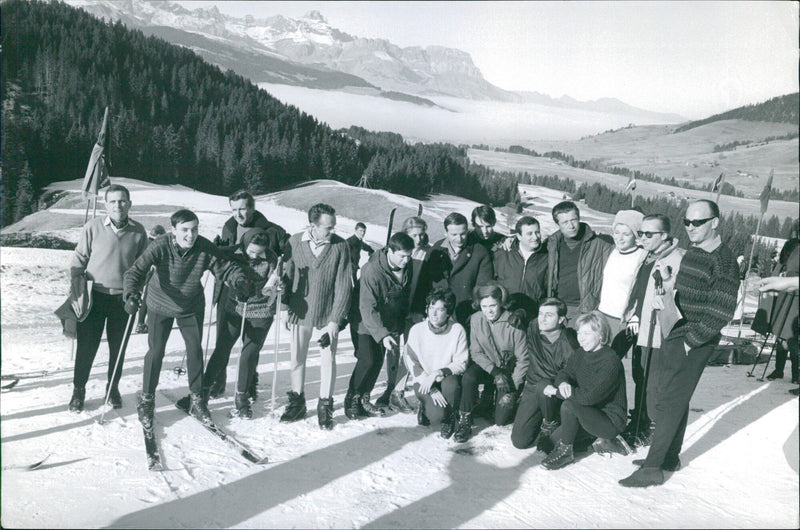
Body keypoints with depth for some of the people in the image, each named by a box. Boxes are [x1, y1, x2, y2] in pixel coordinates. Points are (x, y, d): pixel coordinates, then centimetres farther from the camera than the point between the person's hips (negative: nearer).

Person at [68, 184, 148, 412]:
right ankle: (78, 389, 25)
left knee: (118, 347, 13)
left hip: (123, 299, 1)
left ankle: (113, 388, 32)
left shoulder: (138, 231, -3)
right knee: (86, 346, 5)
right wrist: (76, 280, -9)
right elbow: (79, 258, 2)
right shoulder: (93, 227, -8)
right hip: (94, 296, -1)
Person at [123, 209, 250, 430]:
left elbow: (227, 268, -14)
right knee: (155, 351, 1)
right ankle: (146, 401, 22)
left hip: (192, 308, 2)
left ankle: (197, 399, 23)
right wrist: (132, 294, -48)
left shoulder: (205, 248, -21)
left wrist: (240, 282, -35)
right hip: (160, 306, -2)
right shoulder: (160, 247, -26)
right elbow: (137, 270, -30)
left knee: (195, 351, 5)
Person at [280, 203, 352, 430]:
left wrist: (336, 320, -12)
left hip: (328, 315, -2)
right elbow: (288, 275, 4)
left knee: (328, 361, 6)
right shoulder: (294, 242, -7)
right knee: (297, 358, 12)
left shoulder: (340, 246, -12)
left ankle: (325, 406, 22)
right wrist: (287, 307, 4)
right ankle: (296, 403, 30)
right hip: (300, 312, 2)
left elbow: (344, 285, -10)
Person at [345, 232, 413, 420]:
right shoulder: (372, 271, -29)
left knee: (378, 362, 8)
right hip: (368, 324, -6)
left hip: (390, 324, 6)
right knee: (368, 360, -14)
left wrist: (402, 323, 13)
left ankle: (364, 399, 23)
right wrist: (382, 334, -37)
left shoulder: (407, 267, -9)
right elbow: (367, 308, -30)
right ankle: (352, 399, 6)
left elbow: (407, 296, 9)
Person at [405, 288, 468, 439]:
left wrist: (438, 373, -26)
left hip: (447, 378, 1)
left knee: (451, 382, -35)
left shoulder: (457, 330, -11)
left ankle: (449, 418, -4)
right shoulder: (417, 330, -10)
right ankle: (425, 407, 15)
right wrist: (432, 390, -18)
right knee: (437, 415, -25)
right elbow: (413, 364, -8)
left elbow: (461, 364, -10)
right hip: (424, 380, 0)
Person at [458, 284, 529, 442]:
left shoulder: (513, 323, -21)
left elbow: (523, 359, -14)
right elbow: (476, 352, -8)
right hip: (486, 365, 2)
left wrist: (513, 388, -17)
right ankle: (464, 420, -13)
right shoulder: (476, 319, -13)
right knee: (468, 377, -32)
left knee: (501, 419, -9)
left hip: (510, 369, -2)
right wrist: (495, 372, -22)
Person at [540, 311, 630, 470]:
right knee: (553, 439, 1)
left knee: (569, 406, -31)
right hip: (590, 414, 9)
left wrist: (556, 391, -23)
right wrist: (563, 383, -21)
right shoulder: (581, 354, 2)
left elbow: (591, 396, -31)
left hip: (612, 420, -9)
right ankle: (606, 441, 13)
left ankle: (564, 451, -10)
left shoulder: (610, 361, -23)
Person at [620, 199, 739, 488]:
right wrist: (664, 299, 1)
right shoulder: (692, 253, 13)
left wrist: (690, 341, -16)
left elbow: (721, 312, -18)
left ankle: (653, 469, 4)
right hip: (670, 336, 8)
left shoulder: (724, 261, -13)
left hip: (693, 344, -8)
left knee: (669, 402, -5)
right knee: (657, 395, 13)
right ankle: (670, 456, 29)